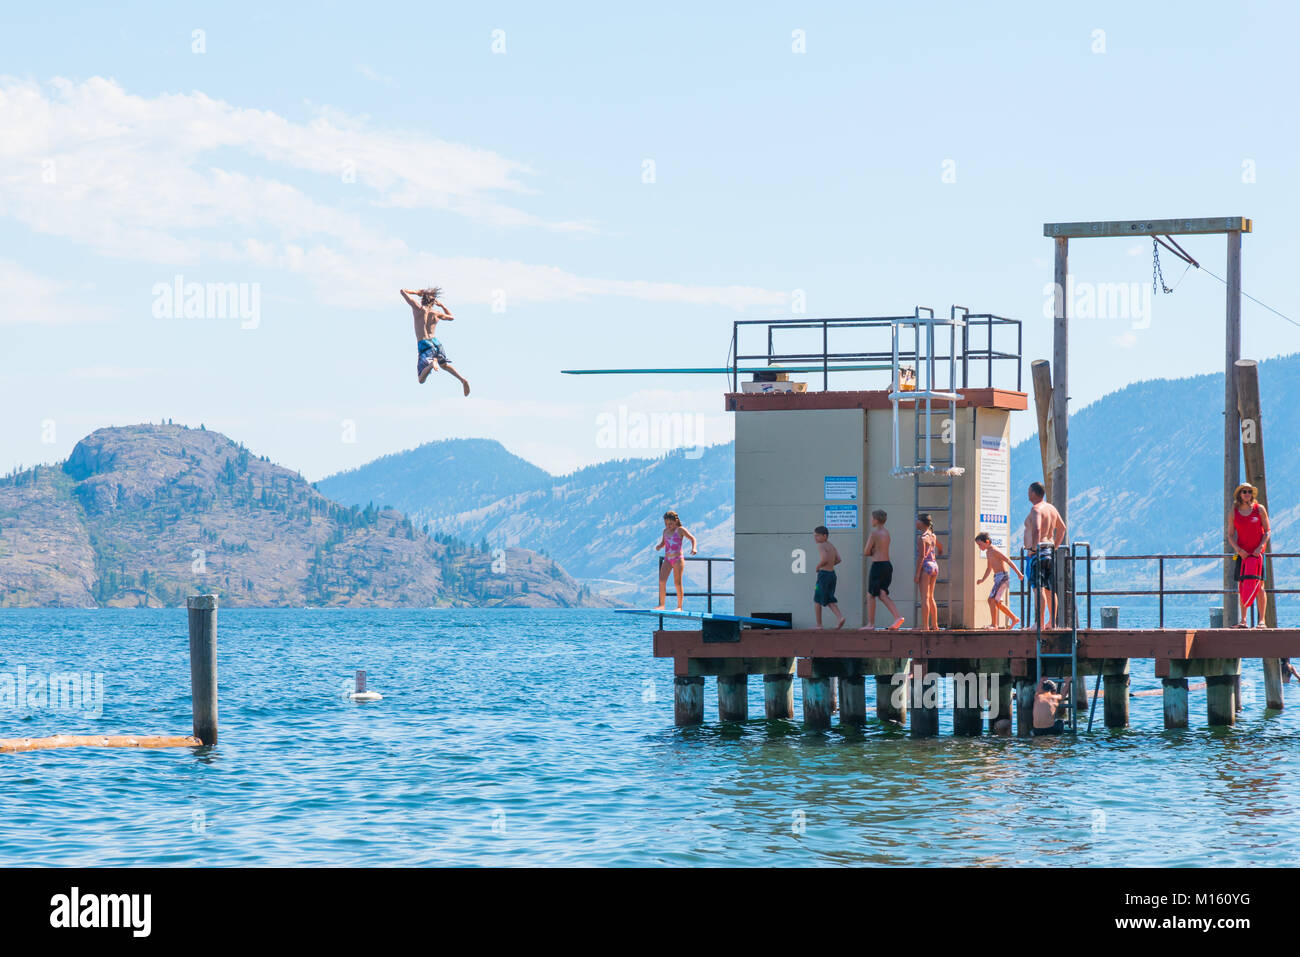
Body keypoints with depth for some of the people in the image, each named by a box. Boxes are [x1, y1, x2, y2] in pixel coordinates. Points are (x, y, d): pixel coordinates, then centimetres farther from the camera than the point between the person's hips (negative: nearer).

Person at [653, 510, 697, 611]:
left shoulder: (680, 530, -3)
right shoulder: (665, 531, 12)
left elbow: (692, 538, -3)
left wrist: (693, 548, -21)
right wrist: (659, 546, 1)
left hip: (677, 559, -5)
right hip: (667, 559, 5)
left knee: (677, 582, -4)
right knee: (662, 581, -7)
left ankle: (679, 606, 1)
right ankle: (662, 604, -3)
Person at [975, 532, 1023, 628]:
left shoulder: (994, 551, -13)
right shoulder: (988, 552, 17)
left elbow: (1008, 561, -17)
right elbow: (989, 568, 29)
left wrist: (1018, 573, -22)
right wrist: (982, 579, 19)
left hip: (1002, 576, -10)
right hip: (997, 578, 10)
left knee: (992, 599, -15)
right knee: (998, 603, 15)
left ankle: (994, 624, -15)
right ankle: (1014, 619, 23)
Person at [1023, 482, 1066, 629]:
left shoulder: (1036, 509, -13)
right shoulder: (1052, 508, 15)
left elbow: (1037, 529, -29)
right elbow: (1062, 528, 25)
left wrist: (1033, 548, -22)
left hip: (1037, 552, -9)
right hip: (1049, 552, 9)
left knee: (1039, 588, -13)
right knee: (1050, 589, 13)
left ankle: (1040, 623, -18)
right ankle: (1052, 622, 15)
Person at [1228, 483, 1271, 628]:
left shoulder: (1259, 509, 2)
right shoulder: (1234, 512, 6)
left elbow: (1267, 531, 3)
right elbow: (1230, 535, 8)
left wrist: (1260, 547, -12)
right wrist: (1238, 550, -9)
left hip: (1257, 552, -2)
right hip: (1242, 553, 2)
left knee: (1259, 585, -6)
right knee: (1242, 586, -1)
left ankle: (1261, 620, -4)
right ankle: (1244, 620, 1)